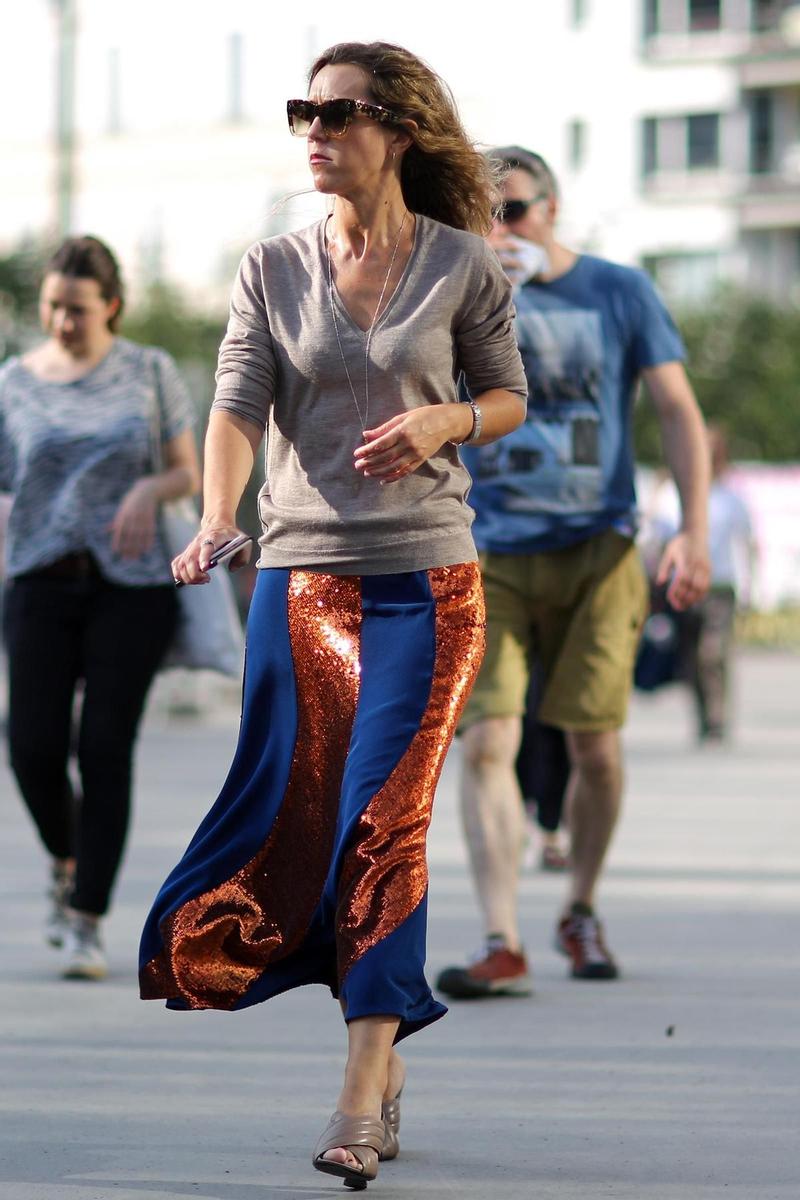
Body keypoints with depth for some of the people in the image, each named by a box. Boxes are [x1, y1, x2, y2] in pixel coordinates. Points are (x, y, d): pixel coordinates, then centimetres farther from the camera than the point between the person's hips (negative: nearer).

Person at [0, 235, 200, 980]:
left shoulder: (150, 372, 5)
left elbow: (189, 473, 9)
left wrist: (151, 489, -12)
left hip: (131, 584, -1)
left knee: (105, 752, -6)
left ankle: (87, 922, 0)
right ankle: (65, 862, 25)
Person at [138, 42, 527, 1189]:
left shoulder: (464, 264, 1)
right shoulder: (273, 269, 4)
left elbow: (511, 396, 11)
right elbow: (238, 404, -7)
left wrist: (441, 421, -11)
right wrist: (216, 518, -25)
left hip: (426, 578, -2)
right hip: (303, 576, 2)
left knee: (384, 816, -10)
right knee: (293, 810, 2)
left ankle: (364, 1095, -9)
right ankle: (382, 1054, 22)